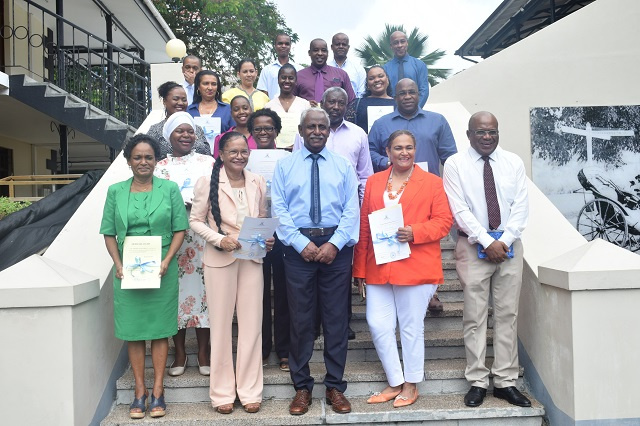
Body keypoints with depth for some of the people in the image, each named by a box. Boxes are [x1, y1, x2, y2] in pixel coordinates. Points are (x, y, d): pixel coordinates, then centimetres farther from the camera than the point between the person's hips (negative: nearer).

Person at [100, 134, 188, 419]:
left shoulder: (169, 189, 2)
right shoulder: (116, 191, 6)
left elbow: (180, 229, 0)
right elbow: (109, 233, 6)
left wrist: (167, 261, -11)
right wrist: (118, 264, -7)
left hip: (162, 271, -1)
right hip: (127, 272, 1)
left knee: (160, 329, 4)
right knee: (133, 331, 6)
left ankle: (157, 390, 14)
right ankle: (139, 391, 17)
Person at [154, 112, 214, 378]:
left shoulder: (209, 163, 10)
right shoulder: (160, 167, 10)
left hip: (203, 239, 0)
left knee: (203, 288, 1)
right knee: (176, 290, 2)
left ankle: (203, 352, 14)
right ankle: (179, 353, 16)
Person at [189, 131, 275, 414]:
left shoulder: (257, 182, 6)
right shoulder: (207, 182, -3)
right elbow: (195, 221, -2)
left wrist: (267, 239, -4)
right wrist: (219, 239, -16)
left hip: (252, 259, 3)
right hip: (220, 259, -2)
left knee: (251, 324, 6)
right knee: (221, 324, 6)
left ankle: (250, 391, 19)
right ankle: (222, 392, 20)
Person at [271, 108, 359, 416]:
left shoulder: (343, 165, 10)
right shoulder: (285, 165, 7)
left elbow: (352, 210, 2)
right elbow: (278, 209, -1)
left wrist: (335, 243, -11)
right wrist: (301, 243, -12)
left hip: (336, 246, 1)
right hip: (298, 246, 0)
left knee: (336, 318, 6)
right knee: (300, 318, 6)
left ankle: (335, 386, 19)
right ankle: (302, 387, 19)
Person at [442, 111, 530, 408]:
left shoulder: (514, 162, 8)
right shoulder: (455, 164, -1)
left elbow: (520, 206, 2)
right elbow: (459, 209, -8)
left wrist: (504, 241, -10)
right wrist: (487, 242, -13)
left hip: (509, 245, 3)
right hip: (473, 246, -3)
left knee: (508, 315, 5)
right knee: (475, 317, 1)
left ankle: (505, 382, 14)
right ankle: (477, 382, 10)